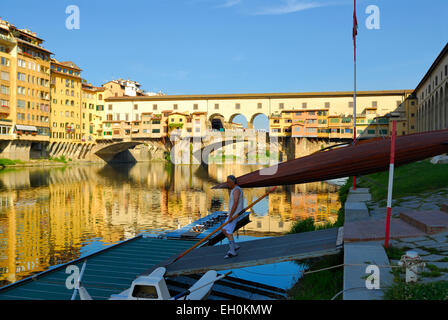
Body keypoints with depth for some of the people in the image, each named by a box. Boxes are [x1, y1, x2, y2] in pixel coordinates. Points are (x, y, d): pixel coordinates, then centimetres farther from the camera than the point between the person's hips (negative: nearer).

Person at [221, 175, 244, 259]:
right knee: (224, 230, 10)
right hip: (232, 215, 10)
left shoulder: (236, 190, -15)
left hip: (235, 215, -10)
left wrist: (230, 216, -25)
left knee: (228, 232, -11)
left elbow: (235, 203, -23)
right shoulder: (234, 190, 17)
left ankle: (232, 252, -8)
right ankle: (234, 246, 14)